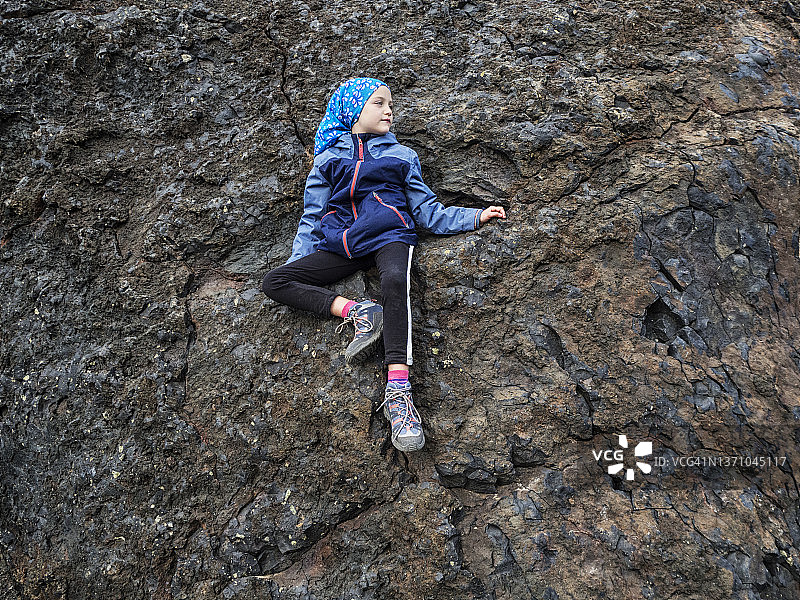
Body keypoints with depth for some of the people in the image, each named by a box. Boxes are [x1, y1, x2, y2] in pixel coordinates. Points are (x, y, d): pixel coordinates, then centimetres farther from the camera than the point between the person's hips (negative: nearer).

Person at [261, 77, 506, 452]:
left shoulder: (401, 156, 22)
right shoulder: (327, 159, 21)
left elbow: (428, 211, 16)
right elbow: (311, 218, 18)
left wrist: (475, 217, 3)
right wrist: (298, 260, 3)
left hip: (388, 236, -2)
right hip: (340, 246, 2)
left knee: (395, 281, -38)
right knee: (273, 282, -16)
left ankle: (398, 392, -47)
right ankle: (357, 311, -26)